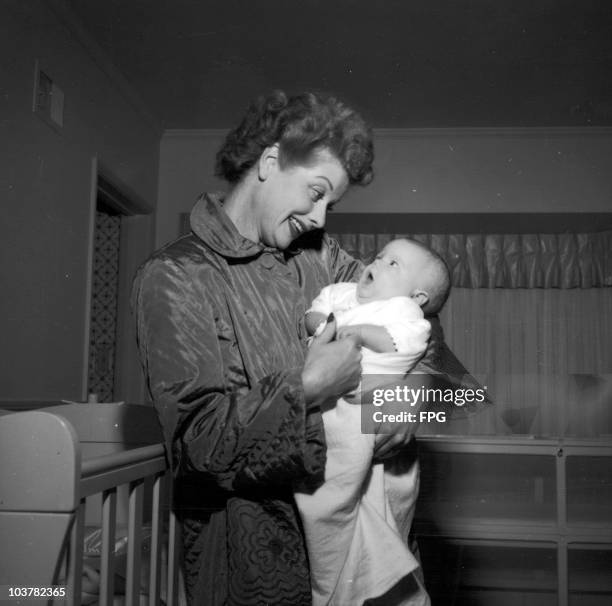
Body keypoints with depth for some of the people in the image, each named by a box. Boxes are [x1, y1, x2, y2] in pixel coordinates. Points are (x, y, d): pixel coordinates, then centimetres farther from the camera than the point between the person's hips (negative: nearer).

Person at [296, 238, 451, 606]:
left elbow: (407, 342, -12)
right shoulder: (345, 294, 23)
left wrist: (362, 331, -16)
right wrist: (318, 322, 3)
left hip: (363, 400, -6)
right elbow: (315, 309, 25)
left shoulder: (403, 309, 3)